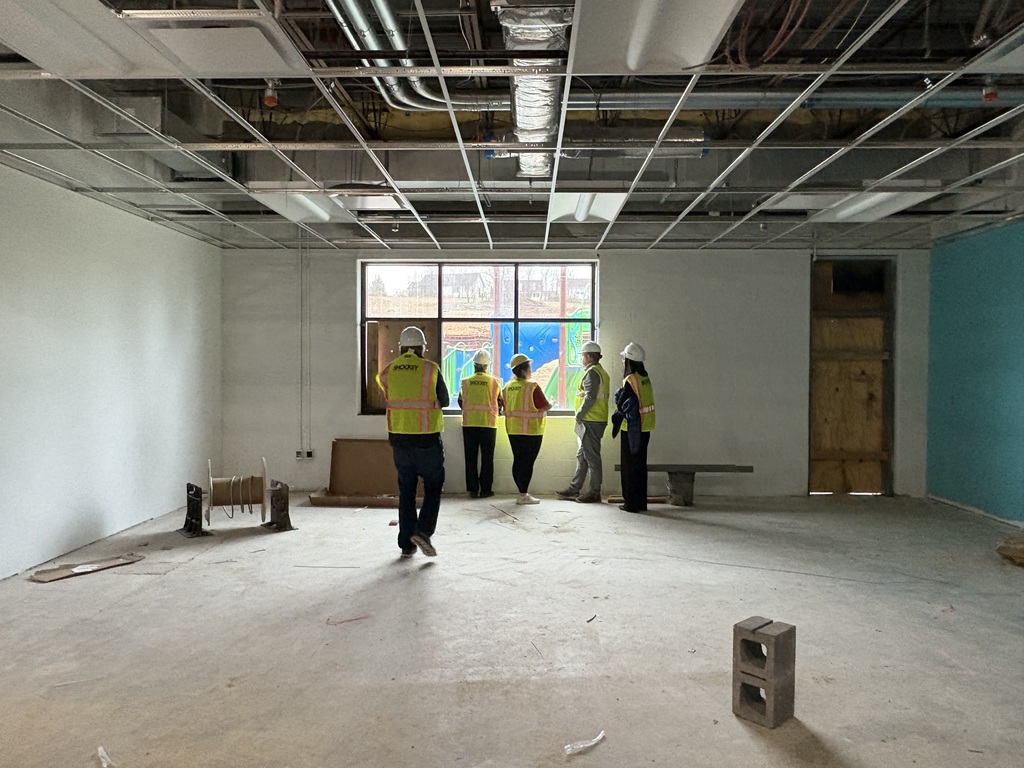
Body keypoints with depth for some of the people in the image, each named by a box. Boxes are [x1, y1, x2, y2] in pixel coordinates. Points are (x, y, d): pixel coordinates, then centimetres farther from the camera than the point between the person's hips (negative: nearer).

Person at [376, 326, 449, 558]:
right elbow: (444, 401, 1)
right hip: (427, 439, -3)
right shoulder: (430, 369, -7)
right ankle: (423, 531, -6)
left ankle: (407, 544, 14)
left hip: (399, 438, 4)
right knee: (433, 487, 10)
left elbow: (389, 399, 9)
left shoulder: (387, 371, 2)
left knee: (406, 491, 12)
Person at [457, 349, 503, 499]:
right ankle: (485, 490, 7)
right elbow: (500, 403, 6)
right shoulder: (494, 382, -3)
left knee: (471, 458, 7)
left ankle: (473, 489, 9)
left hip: (469, 424, 1)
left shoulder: (465, 382, 0)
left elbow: (461, 402, 9)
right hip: (488, 424, -1)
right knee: (487, 458, 6)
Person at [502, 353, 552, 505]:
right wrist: (550, 404, 9)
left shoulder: (508, 387, 5)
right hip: (530, 430, -7)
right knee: (527, 462, -3)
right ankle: (523, 495, -2)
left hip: (512, 429, 7)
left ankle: (522, 492, 18)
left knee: (518, 460, 11)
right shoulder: (532, 387, -15)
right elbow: (545, 406, -12)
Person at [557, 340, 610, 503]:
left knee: (592, 456, -4)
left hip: (590, 422, -10)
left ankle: (595, 492, 1)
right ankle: (574, 489, 22)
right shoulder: (602, 372, 18)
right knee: (582, 456, 15)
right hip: (597, 421, 10)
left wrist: (579, 414, -14)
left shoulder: (592, 372, -13)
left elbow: (590, 397, -23)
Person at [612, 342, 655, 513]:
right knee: (640, 465, 14)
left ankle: (631, 503, 5)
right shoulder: (645, 378, 9)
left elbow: (624, 405, -18)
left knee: (630, 467, 1)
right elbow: (641, 402, 9)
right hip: (645, 429, 8)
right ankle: (641, 502, 21)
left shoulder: (630, 380, -16)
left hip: (632, 430, -8)